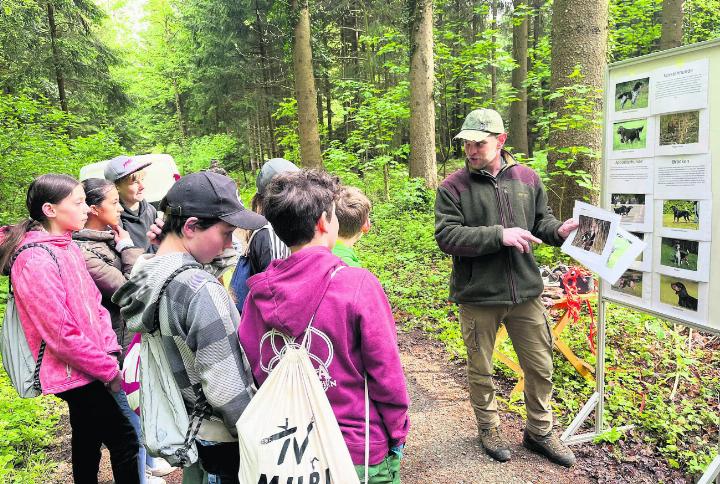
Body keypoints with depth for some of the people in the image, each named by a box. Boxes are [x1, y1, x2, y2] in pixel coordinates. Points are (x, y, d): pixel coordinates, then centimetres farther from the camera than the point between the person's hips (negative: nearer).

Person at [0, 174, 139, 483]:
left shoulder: (67, 246, 6)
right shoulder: (34, 261, -21)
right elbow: (61, 334, -22)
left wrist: (110, 350, 0)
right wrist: (109, 371, -15)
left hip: (87, 370, 9)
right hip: (76, 373, -9)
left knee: (88, 439, 23)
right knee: (126, 441, -4)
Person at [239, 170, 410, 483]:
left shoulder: (257, 293, -9)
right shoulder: (358, 284, -21)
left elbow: (252, 372, 0)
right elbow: (386, 373, -16)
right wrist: (398, 434, -1)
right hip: (361, 452, -4)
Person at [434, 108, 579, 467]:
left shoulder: (527, 178, 3)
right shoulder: (453, 187, -9)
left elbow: (540, 221, 13)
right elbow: (446, 236, -18)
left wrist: (559, 230, -10)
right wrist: (500, 235, -24)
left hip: (525, 292, 3)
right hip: (478, 296, -3)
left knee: (541, 368, 15)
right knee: (480, 370, 15)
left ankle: (540, 432, 39)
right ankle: (489, 428, 40)